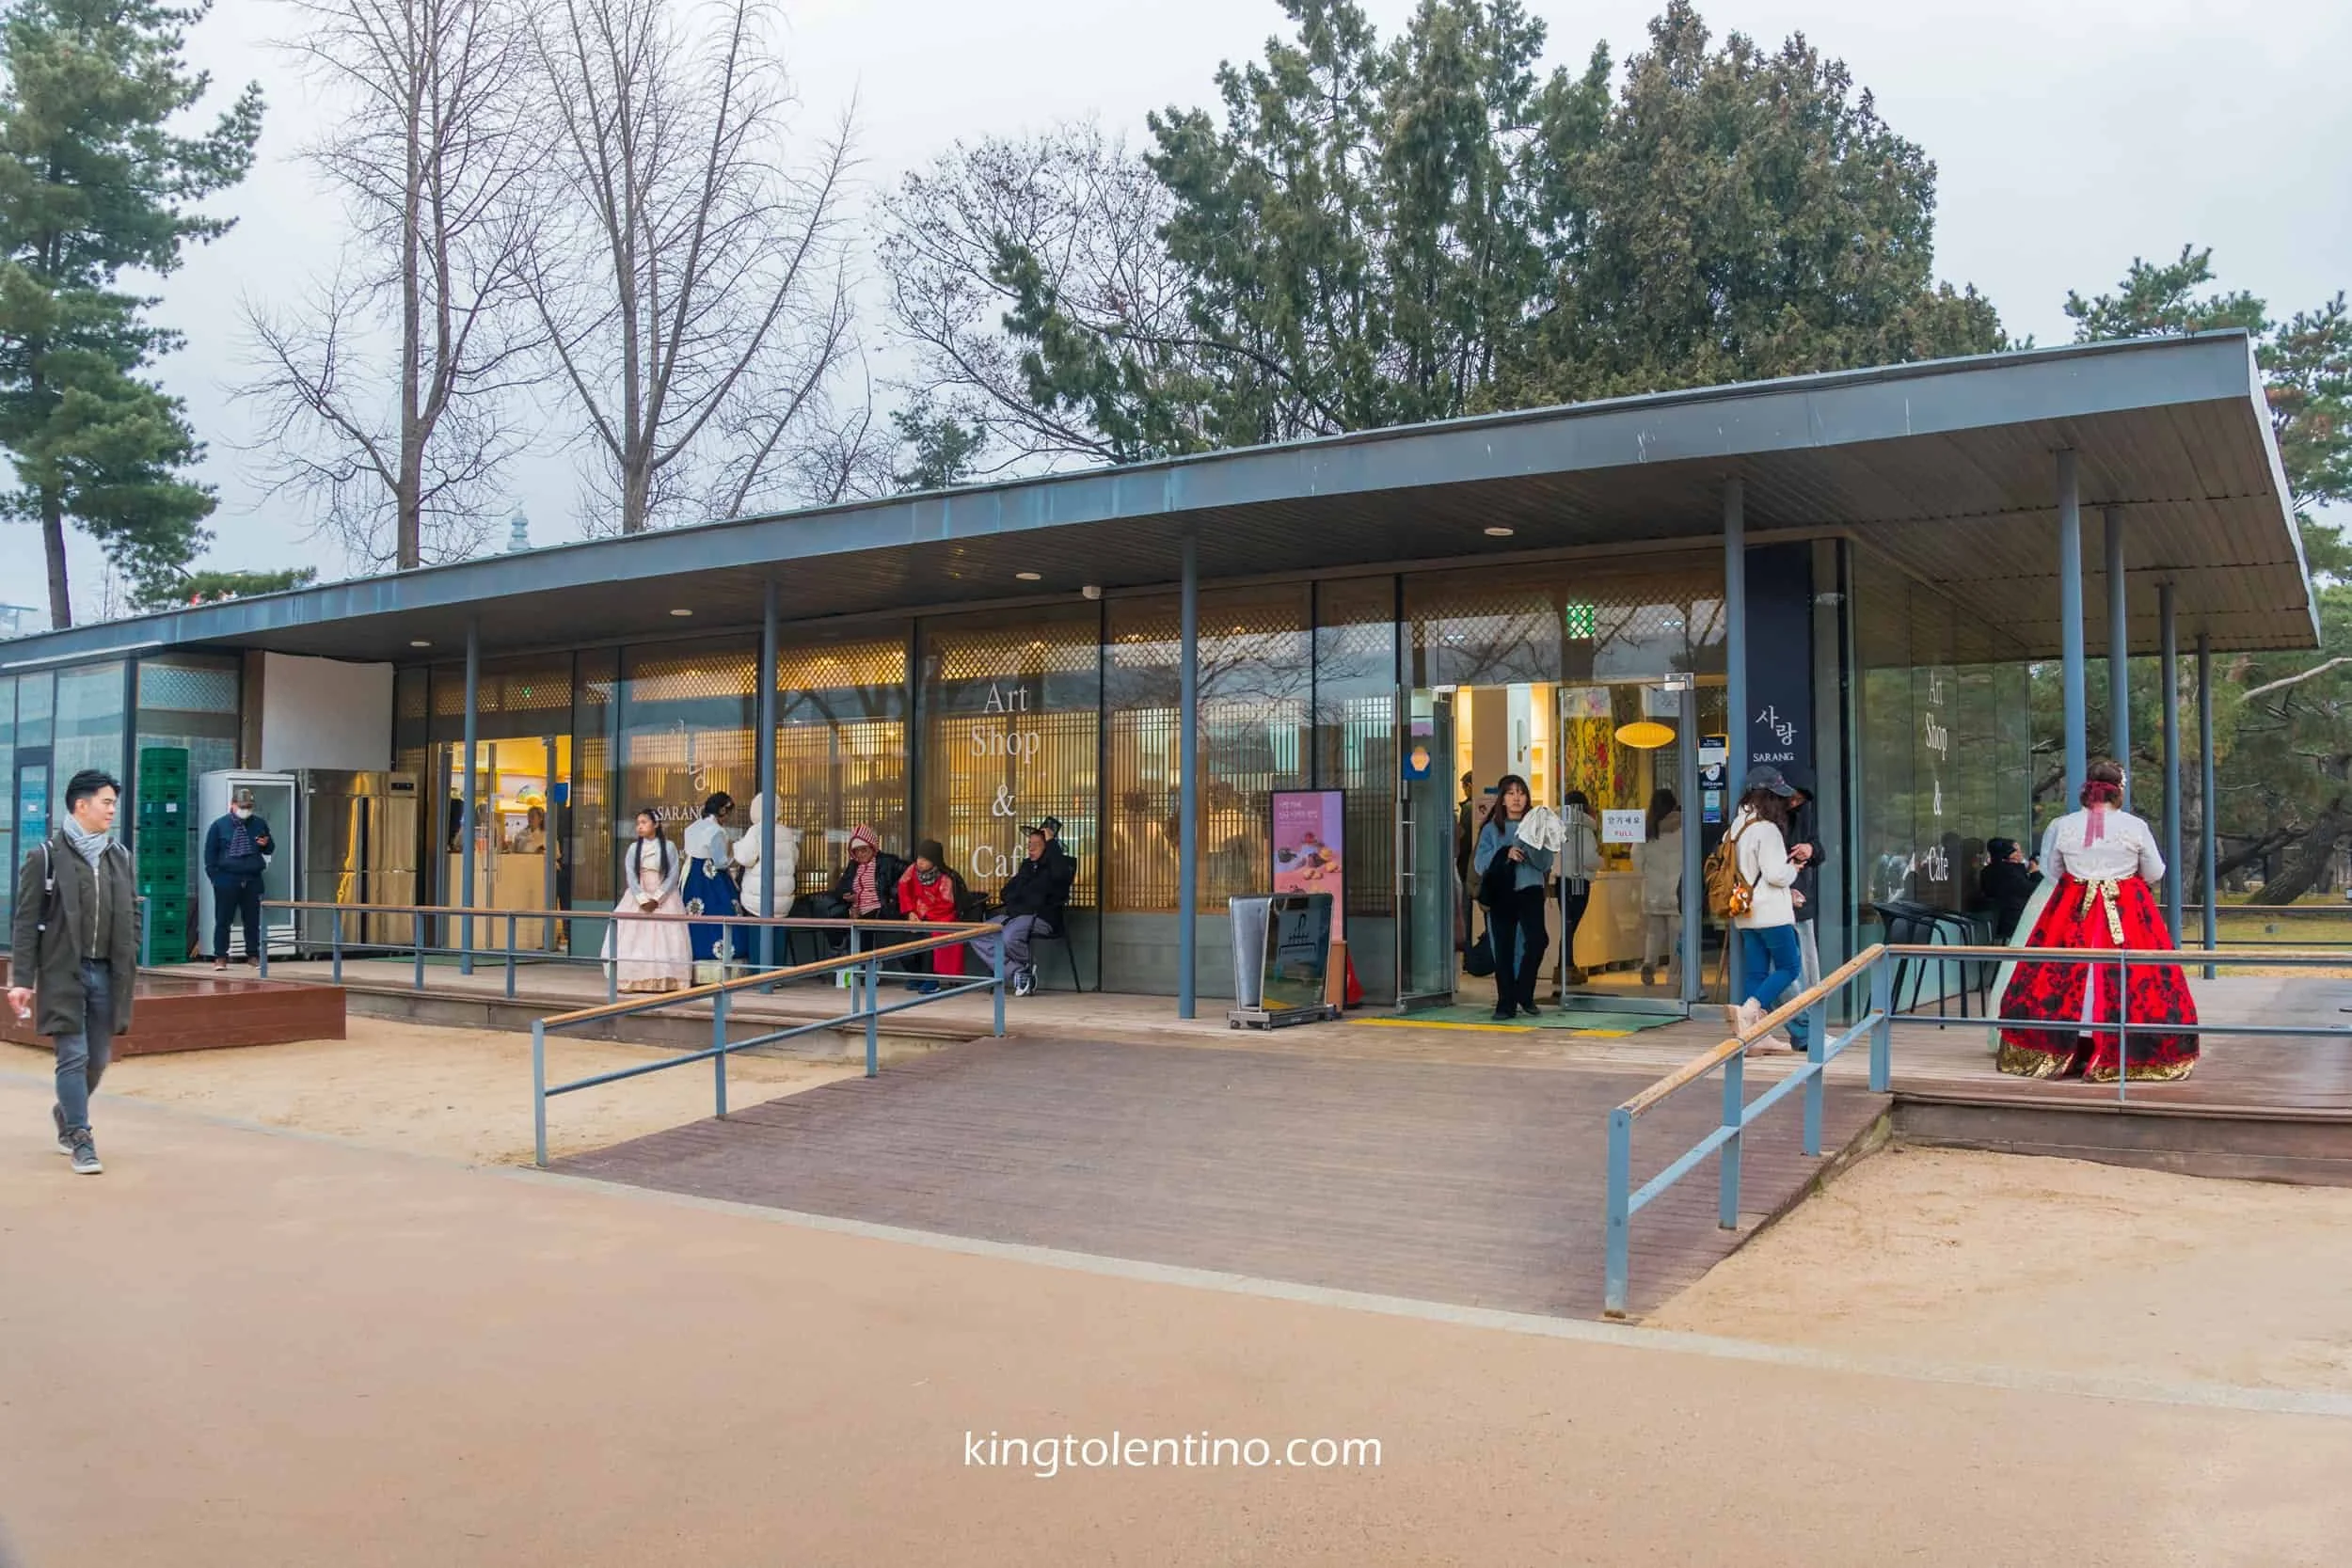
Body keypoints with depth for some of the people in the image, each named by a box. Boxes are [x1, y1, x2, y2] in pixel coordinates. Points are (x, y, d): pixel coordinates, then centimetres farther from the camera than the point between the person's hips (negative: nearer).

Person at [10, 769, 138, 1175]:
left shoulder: (119, 856, 8)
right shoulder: (46, 856, -5)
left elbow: (132, 916, 14)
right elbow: (26, 922, -5)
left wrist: (128, 967, 7)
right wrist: (20, 979, -8)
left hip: (106, 974, 4)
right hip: (64, 973, -4)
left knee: (98, 1058, 11)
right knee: (73, 1056, -4)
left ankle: (66, 1112, 37)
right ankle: (80, 1140, 6)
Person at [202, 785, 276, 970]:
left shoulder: (259, 824, 8)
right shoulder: (219, 826, 1)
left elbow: (271, 849, 16)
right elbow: (210, 854, 2)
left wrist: (266, 844, -8)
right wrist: (214, 877, -6)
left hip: (252, 880, 2)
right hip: (226, 880, -2)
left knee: (253, 920, 6)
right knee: (223, 920, 1)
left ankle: (253, 955, 14)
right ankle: (220, 957, 6)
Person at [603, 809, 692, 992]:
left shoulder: (668, 847, 2)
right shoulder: (633, 848, 8)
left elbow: (673, 875, -5)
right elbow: (630, 876, 0)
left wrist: (657, 898, -15)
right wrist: (643, 899, -14)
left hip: (665, 898, -2)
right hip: (638, 897, 2)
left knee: (665, 938, -9)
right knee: (633, 938, -7)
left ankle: (665, 980, -11)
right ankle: (634, 980, -8)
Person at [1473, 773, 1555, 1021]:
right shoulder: (1491, 829, 9)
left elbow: (1546, 864, 3)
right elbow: (1480, 864, -1)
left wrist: (1532, 847, -16)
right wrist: (1505, 854, -15)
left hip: (1530, 891, 0)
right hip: (1500, 894, 1)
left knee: (1536, 940, -18)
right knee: (1503, 949, 0)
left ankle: (1524, 994, 0)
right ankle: (1505, 1003, 8)